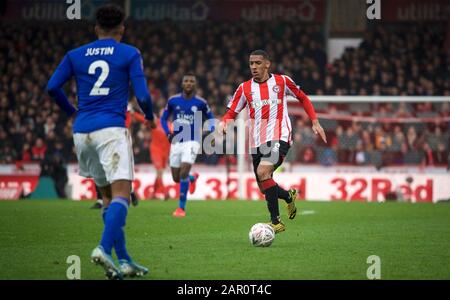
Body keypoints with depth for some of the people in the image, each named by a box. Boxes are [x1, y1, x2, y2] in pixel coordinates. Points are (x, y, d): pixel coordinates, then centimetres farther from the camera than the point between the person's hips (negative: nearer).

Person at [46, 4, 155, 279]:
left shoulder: (75, 55, 13)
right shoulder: (130, 54, 3)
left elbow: (52, 87, 5)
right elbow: (142, 95, -4)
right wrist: (150, 117, 16)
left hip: (82, 131, 5)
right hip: (111, 128, -5)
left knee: (108, 196, 13)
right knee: (121, 193, -10)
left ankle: (124, 261, 12)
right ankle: (104, 248, -33)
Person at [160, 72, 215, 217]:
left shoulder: (200, 102, -2)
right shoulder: (173, 100, 0)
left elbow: (210, 117, 14)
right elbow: (163, 118, 12)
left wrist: (211, 130, -5)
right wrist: (168, 133, -6)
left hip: (192, 142, -3)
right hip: (176, 142, 3)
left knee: (183, 174, -18)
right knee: (176, 178, 8)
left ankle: (181, 208, -5)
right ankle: (193, 178, 45)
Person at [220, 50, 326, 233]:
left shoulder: (282, 81, 4)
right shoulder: (245, 88, 8)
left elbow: (302, 98, 17)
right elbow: (232, 112, 9)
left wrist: (315, 122, 11)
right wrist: (223, 123, -14)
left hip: (279, 137, -4)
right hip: (257, 142, 4)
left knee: (263, 172, -28)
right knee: (265, 188, 7)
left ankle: (276, 222, -23)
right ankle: (289, 196, 42)